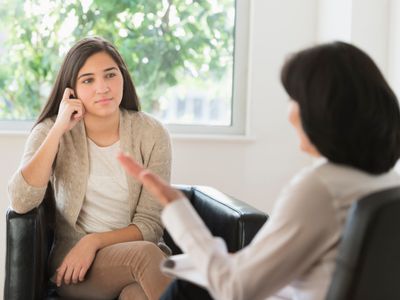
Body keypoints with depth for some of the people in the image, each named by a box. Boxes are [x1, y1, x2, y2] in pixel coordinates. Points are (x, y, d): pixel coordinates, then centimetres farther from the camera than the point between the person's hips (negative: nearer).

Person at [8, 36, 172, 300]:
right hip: (71, 262, 0)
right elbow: (20, 203, -19)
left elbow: (150, 224, -2)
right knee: (145, 254, -32)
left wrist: (94, 241, -17)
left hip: (132, 251, 0)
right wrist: (59, 131, -18)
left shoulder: (151, 134, -3)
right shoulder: (50, 131, -1)